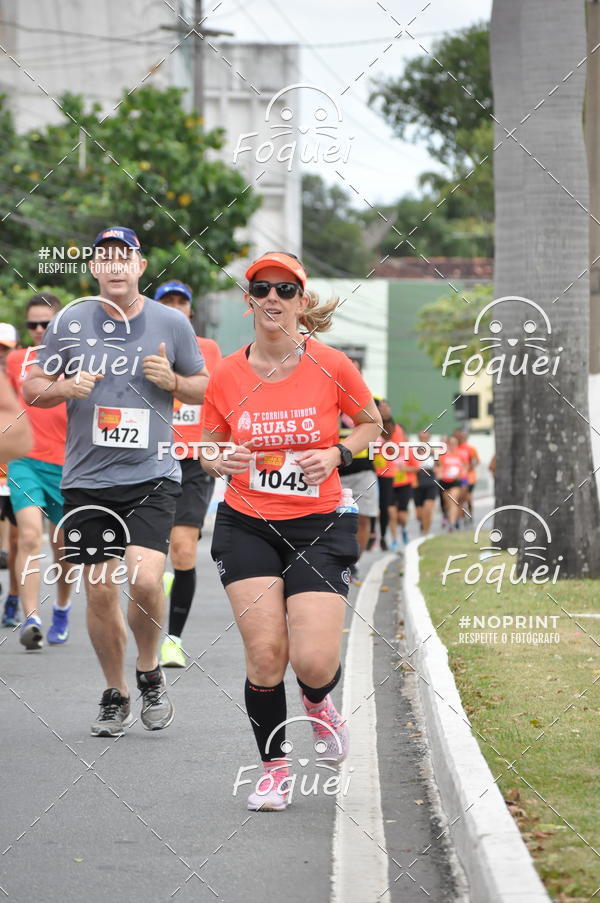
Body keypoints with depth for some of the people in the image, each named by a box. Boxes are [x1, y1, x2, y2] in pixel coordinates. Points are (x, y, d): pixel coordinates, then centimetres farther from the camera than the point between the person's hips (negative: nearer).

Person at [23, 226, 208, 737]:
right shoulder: (70, 322, 3)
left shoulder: (171, 323, 2)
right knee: (100, 593, 3)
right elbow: (32, 388, 9)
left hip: (152, 478, -1)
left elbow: (204, 389, 12)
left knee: (145, 580, -18)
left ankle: (149, 671, 9)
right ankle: (115, 695, 22)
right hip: (88, 479, 1)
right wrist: (65, 388, -12)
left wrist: (172, 380, -9)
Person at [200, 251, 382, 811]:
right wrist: (222, 463, -11)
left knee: (314, 663, -12)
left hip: (318, 525, -1)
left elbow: (371, 423, 11)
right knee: (265, 653, -10)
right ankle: (273, 767, 13)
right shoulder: (226, 376, -2)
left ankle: (317, 702, 28)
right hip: (246, 525, 1)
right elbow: (209, 450, 12)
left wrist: (336, 454, -8)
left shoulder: (331, 366, -6)